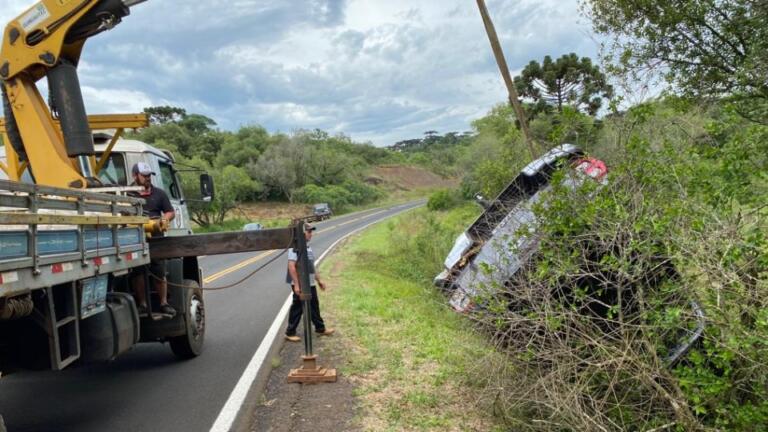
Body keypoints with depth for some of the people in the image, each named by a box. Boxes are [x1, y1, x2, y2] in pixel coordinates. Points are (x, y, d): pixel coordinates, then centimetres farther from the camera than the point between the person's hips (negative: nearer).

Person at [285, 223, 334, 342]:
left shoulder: (308, 247, 13)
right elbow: (291, 266, -22)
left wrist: (319, 280, 22)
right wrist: (296, 284, -25)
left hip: (310, 284, 9)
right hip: (300, 285, -9)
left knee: (314, 306, 17)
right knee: (297, 309, 1)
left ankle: (320, 328, 28)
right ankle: (290, 333, 13)